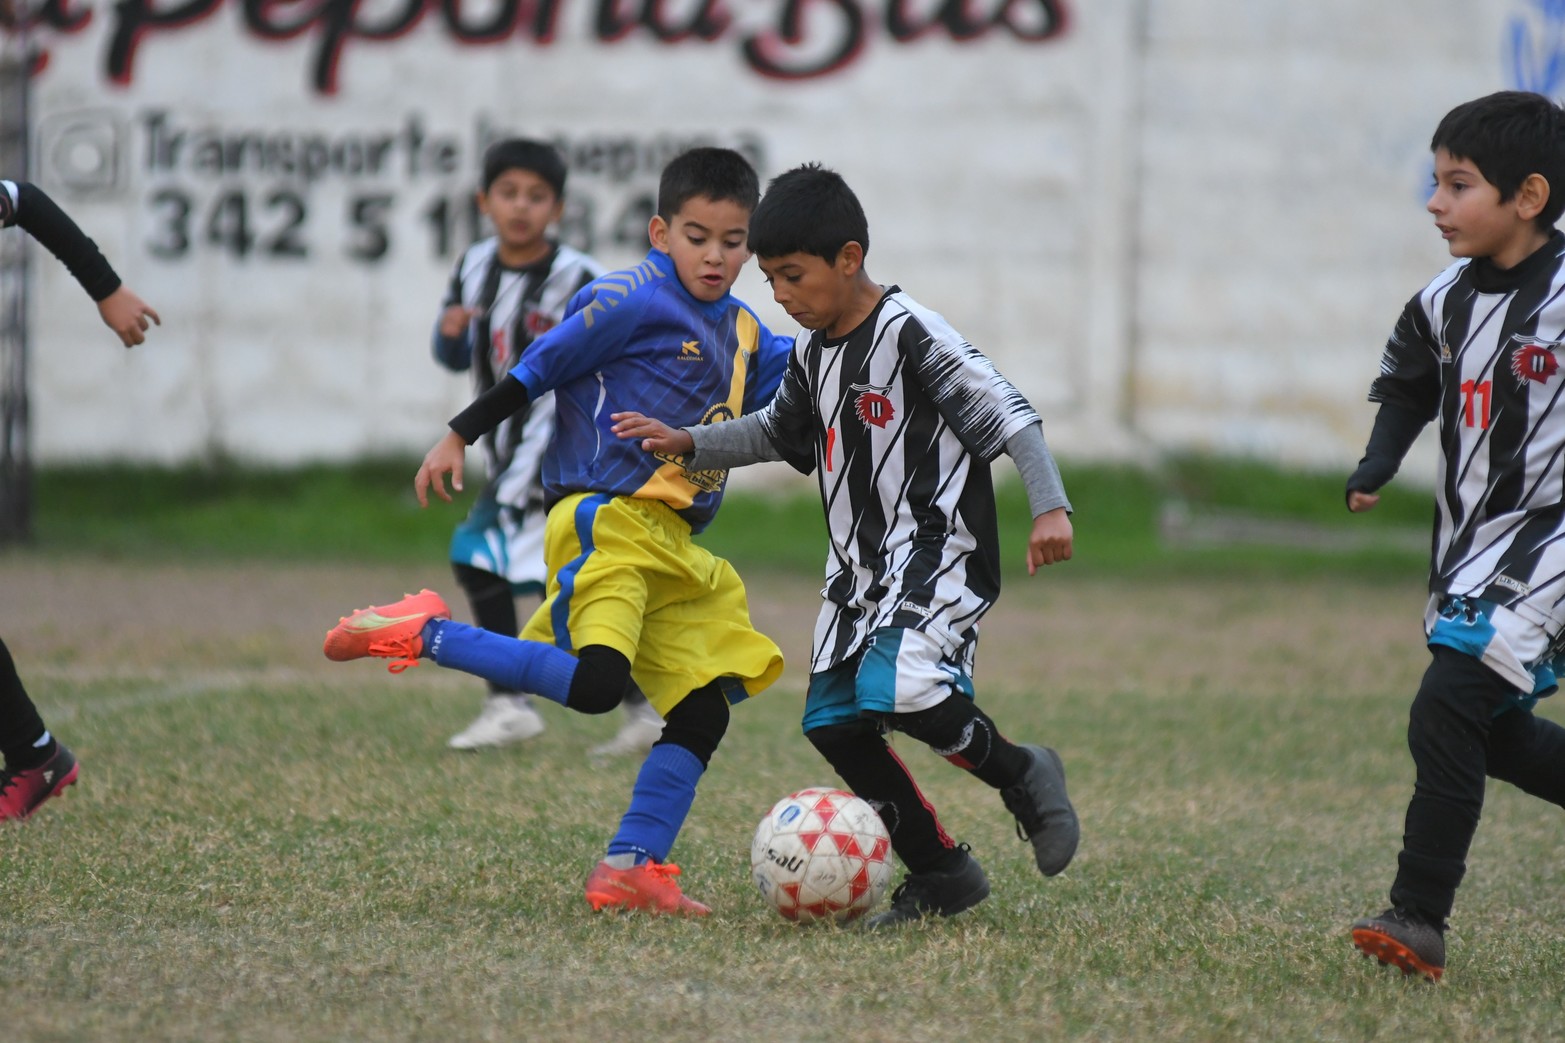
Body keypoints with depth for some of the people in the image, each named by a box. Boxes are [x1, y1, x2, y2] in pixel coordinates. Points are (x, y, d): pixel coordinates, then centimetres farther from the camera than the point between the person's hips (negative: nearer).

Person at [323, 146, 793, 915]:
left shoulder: (745, 334, 18)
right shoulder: (629, 301, -6)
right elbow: (538, 370, -3)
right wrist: (458, 438, -4)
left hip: (674, 546, 8)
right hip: (606, 520, -8)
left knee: (704, 710, -1)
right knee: (596, 685, -27)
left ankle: (630, 867, 2)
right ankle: (424, 635, -13)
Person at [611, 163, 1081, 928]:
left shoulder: (911, 334, -15)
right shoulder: (813, 353, 10)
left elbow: (1007, 412, -17)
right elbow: (777, 433, 28)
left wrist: (1049, 506, -26)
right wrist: (686, 444, 15)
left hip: (938, 553, -9)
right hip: (860, 564, 9)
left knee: (895, 690, -29)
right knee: (833, 722, 1)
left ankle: (1021, 777, -3)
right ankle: (940, 872, 12)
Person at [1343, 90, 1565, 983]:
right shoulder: (1447, 302, 5)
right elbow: (1408, 382, 24)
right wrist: (1377, 467, 9)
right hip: (1470, 541, 8)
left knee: (1448, 708, -18)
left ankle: (1420, 920, -16)